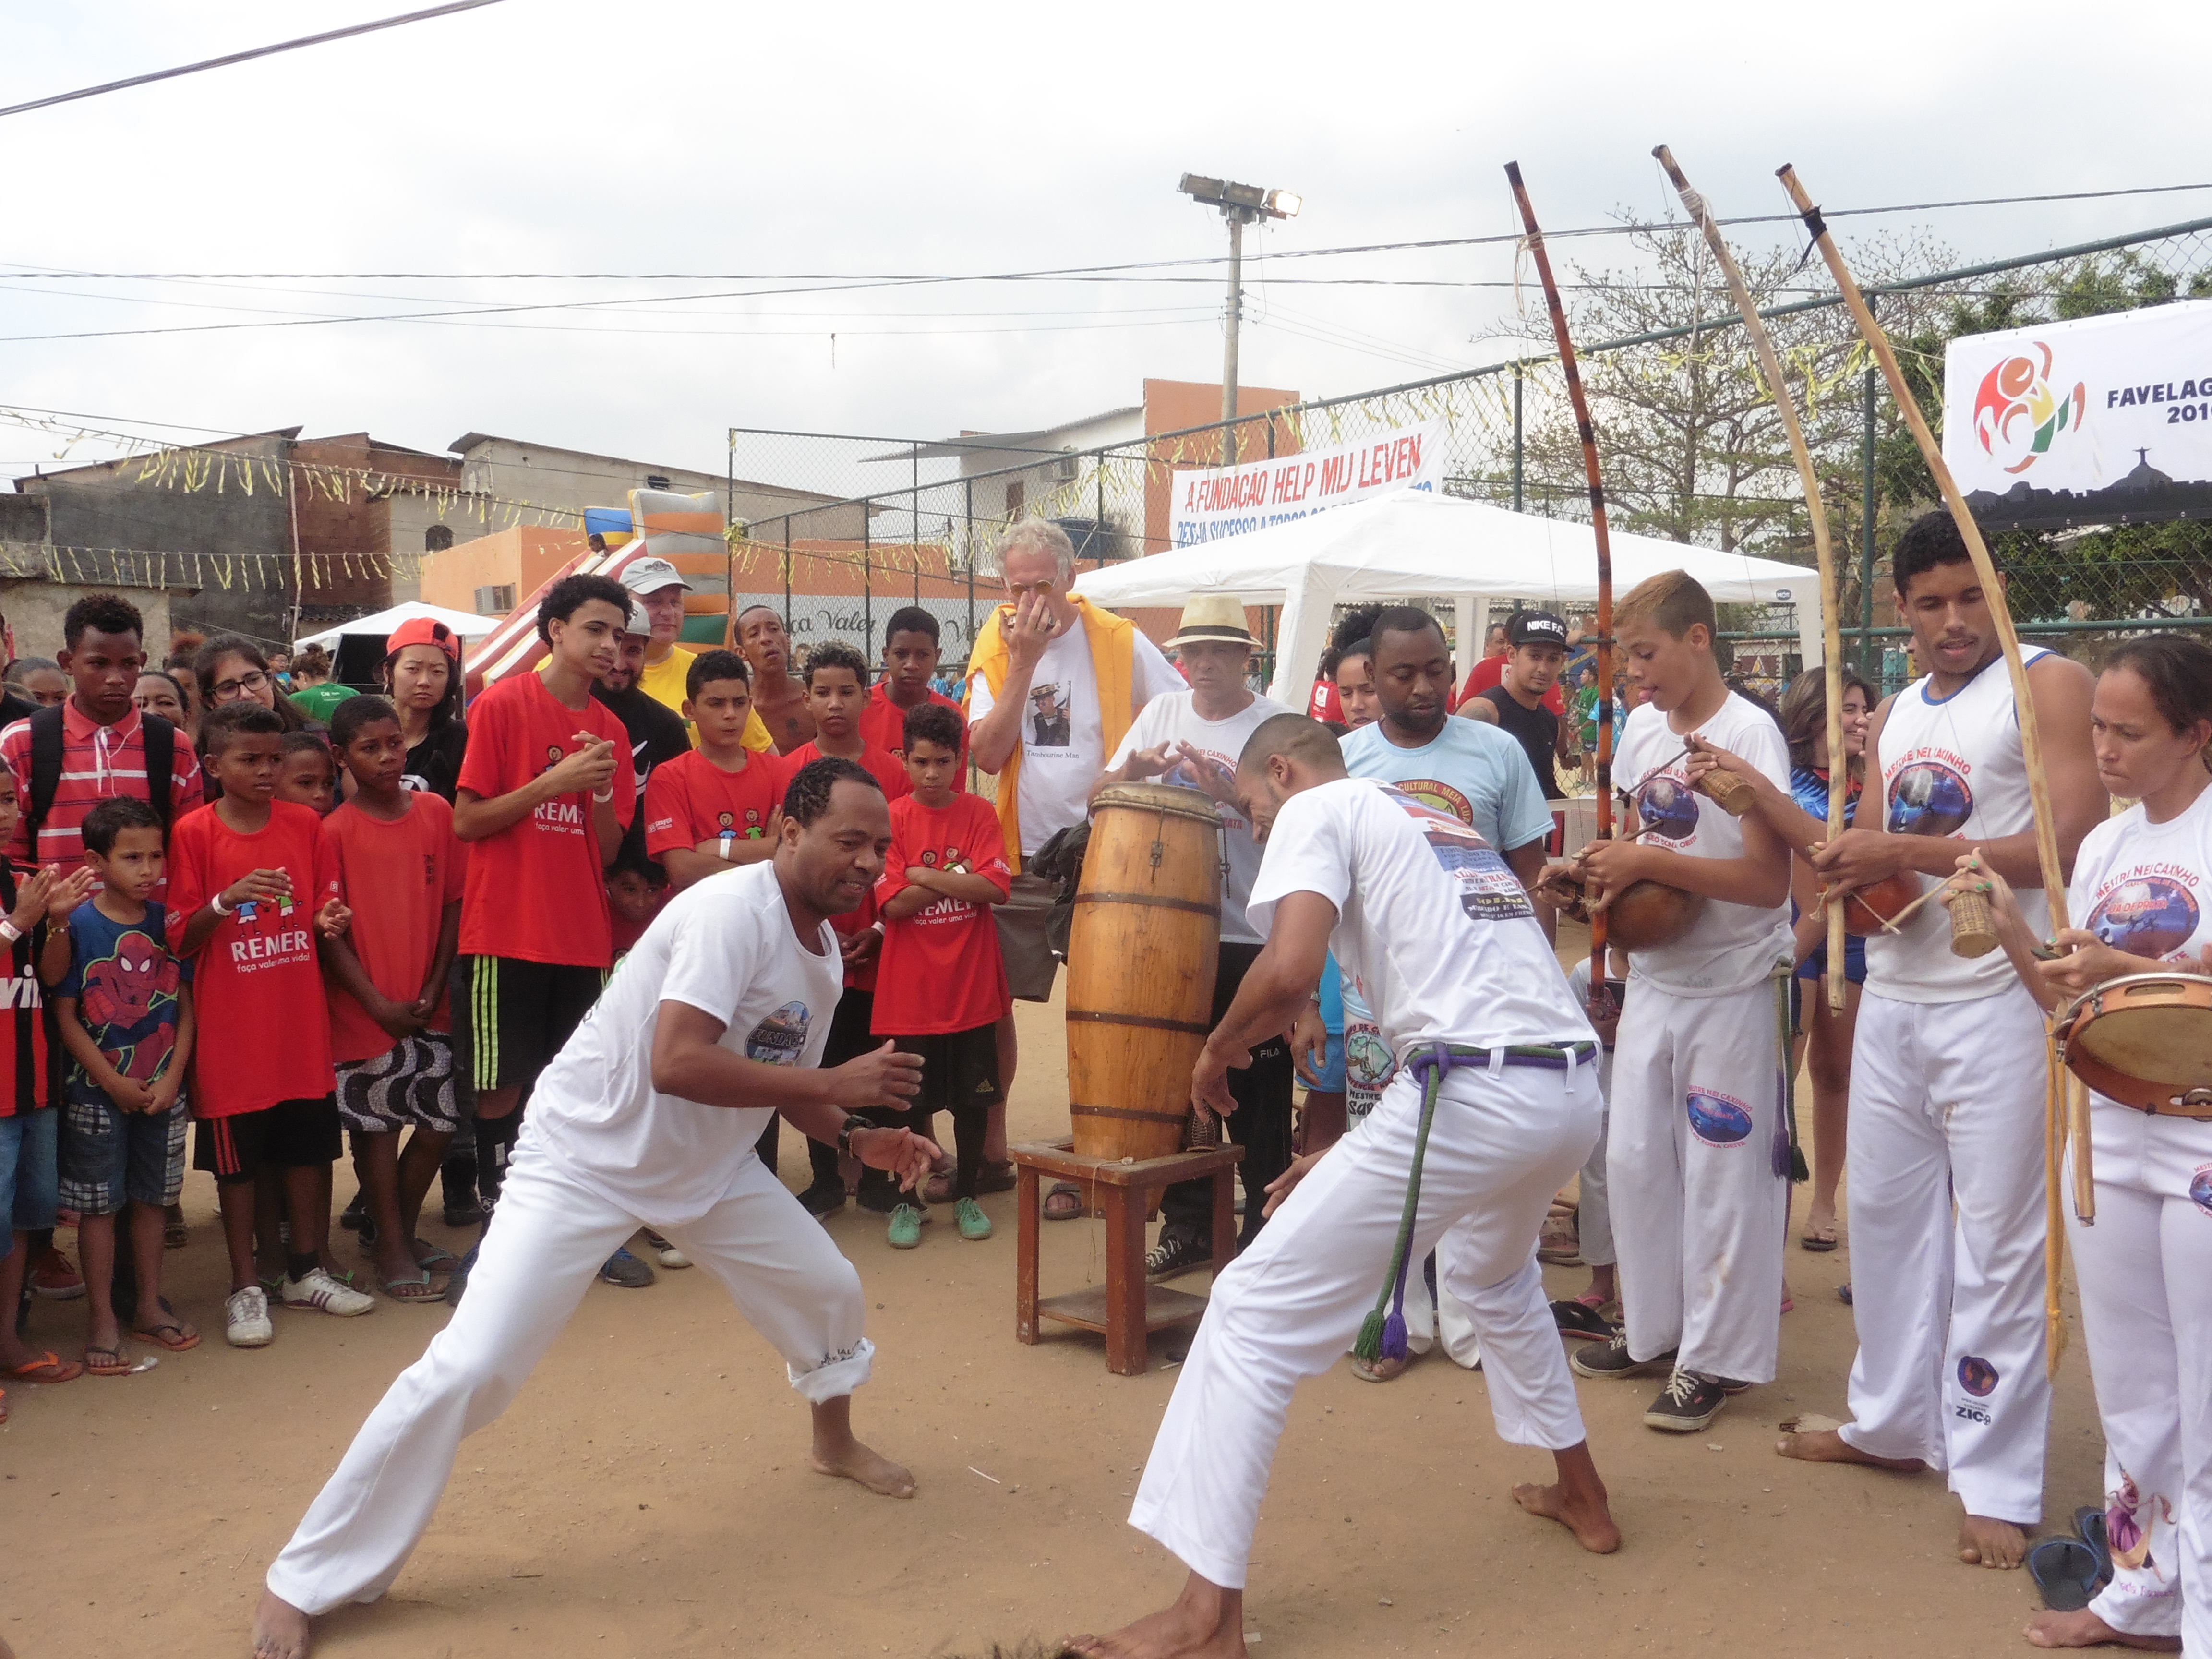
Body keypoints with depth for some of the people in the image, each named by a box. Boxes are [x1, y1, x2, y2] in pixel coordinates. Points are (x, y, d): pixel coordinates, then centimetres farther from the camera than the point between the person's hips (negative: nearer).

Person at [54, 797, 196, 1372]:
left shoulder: (168, 922, -1)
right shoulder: (78, 927, -11)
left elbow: (185, 1005, 3)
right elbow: (65, 1016, -10)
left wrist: (172, 1078, -7)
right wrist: (116, 1084, -11)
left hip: (163, 1091, 3)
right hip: (97, 1093, -3)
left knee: (152, 1197, 13)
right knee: (99, 1205, 6)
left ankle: (150, 1305, 27)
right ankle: (103, 1319, 17)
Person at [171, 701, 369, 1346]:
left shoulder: (305, 824, 3)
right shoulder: (194, 832, -6)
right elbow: (178, 938, -6)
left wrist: (331, 918, -11)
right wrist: (227, 899, -23)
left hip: (302, 1020, 3)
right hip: (231, 1026, -3)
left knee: (309, 1146, 10)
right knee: (236, 1156, 6)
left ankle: (306, 1270, 26)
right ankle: (246, 1287, 17)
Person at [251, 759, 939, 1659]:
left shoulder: (822, 945, 1)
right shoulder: (732, 910, -28)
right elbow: (677, 1064, -39)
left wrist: (855, 1136, -3)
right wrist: (836, 1085, -33)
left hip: (706, 1161, 9)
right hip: (586, 1157, -8)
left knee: (828, 1287, 16)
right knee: (469, 1367, -15)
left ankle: (835, 1442, 48)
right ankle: (304, 1583, 2)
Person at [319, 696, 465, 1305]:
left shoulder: (436, 813, 2)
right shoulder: (335, 831, -6)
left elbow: (452, 904, 4)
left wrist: (434, 990, -3)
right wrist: (377, 1002, -12)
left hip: (427, 1006, 3)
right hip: (365, 1009, -3)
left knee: (440, 1123, 6)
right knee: (377, 1126, 4)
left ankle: (402, 1230, 27)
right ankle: (392, 1251, 16)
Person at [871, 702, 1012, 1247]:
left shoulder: (980, 814, 0)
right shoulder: (892, 819, -3)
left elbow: (993, 888, -12)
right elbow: (892, 903, -11)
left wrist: (924, 876, -12)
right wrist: (958, 877, -10)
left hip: (973, 987, 1)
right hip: (909, 991, -1)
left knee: (974, 1098, 9)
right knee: (911, 1101, 7)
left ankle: (967, 1195, 25)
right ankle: (907, 1201, 22)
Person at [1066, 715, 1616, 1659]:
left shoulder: (1318, 810, 5)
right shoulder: (1441, 827, 30)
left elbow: (1290, 971, -13)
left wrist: (1218, 1050, 7)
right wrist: (1359, 1156, 33)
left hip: (1478, 1096, -9)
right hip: (1575, 1089, 9)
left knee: (1256, 1310, 0)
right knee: (1495, 1274, 39)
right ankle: (1582, 1498, 48)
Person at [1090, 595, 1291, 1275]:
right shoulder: (1162, 713, 9)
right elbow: (1099, 801, 8)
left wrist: (1236, 794, -23)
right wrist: (1131, 769, -13)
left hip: (1255, 942, -4)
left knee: (1258, 1097, 2)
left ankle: (1264, 1231, 16)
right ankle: (1187, 1225, 24)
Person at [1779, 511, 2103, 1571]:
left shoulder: (2048, 685, -7)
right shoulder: (1892, 718, 14)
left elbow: (2073, 844, -17)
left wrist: (1909, 852, -18)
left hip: (1997, 998, -7)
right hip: (1893, 994, 7)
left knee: (1995, 1238, -1)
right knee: (1884, 1209, 15)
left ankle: (1995, 1478, 9)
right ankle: (1893, 1423, 31)